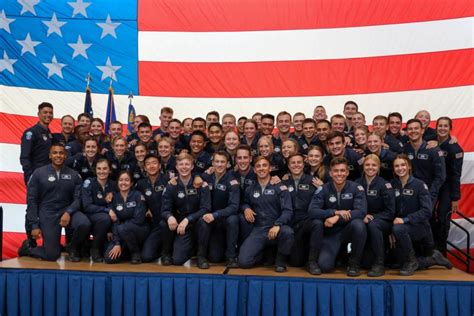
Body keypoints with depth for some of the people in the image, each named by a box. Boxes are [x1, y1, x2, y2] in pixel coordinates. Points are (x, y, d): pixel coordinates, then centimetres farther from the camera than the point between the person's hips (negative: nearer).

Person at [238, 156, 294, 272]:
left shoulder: (280, 187, 0)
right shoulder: (250, 189, 12)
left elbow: (287, 211, -8)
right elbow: (243, 203, 29)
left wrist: (277, 225, -26)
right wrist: (246, 208, 3)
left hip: (276, 228, -2)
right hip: (258, 230, 2)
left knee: (288, 232, -38)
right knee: (244, 261, -17)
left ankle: (281, 260, -6)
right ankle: (265, 252, 16)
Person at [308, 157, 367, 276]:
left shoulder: (356, 188, -6)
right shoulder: (323, 190, -4)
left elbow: (361, 212, -21)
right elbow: (312, 211, -17)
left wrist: (337, 218, -31)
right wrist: (336, 212, -27)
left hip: (349, 230, 0)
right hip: (331, 233, 0)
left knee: (358, 224, -35)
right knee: (324, 266, -21)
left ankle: (354, 263, -11)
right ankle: (338, 254, 18)